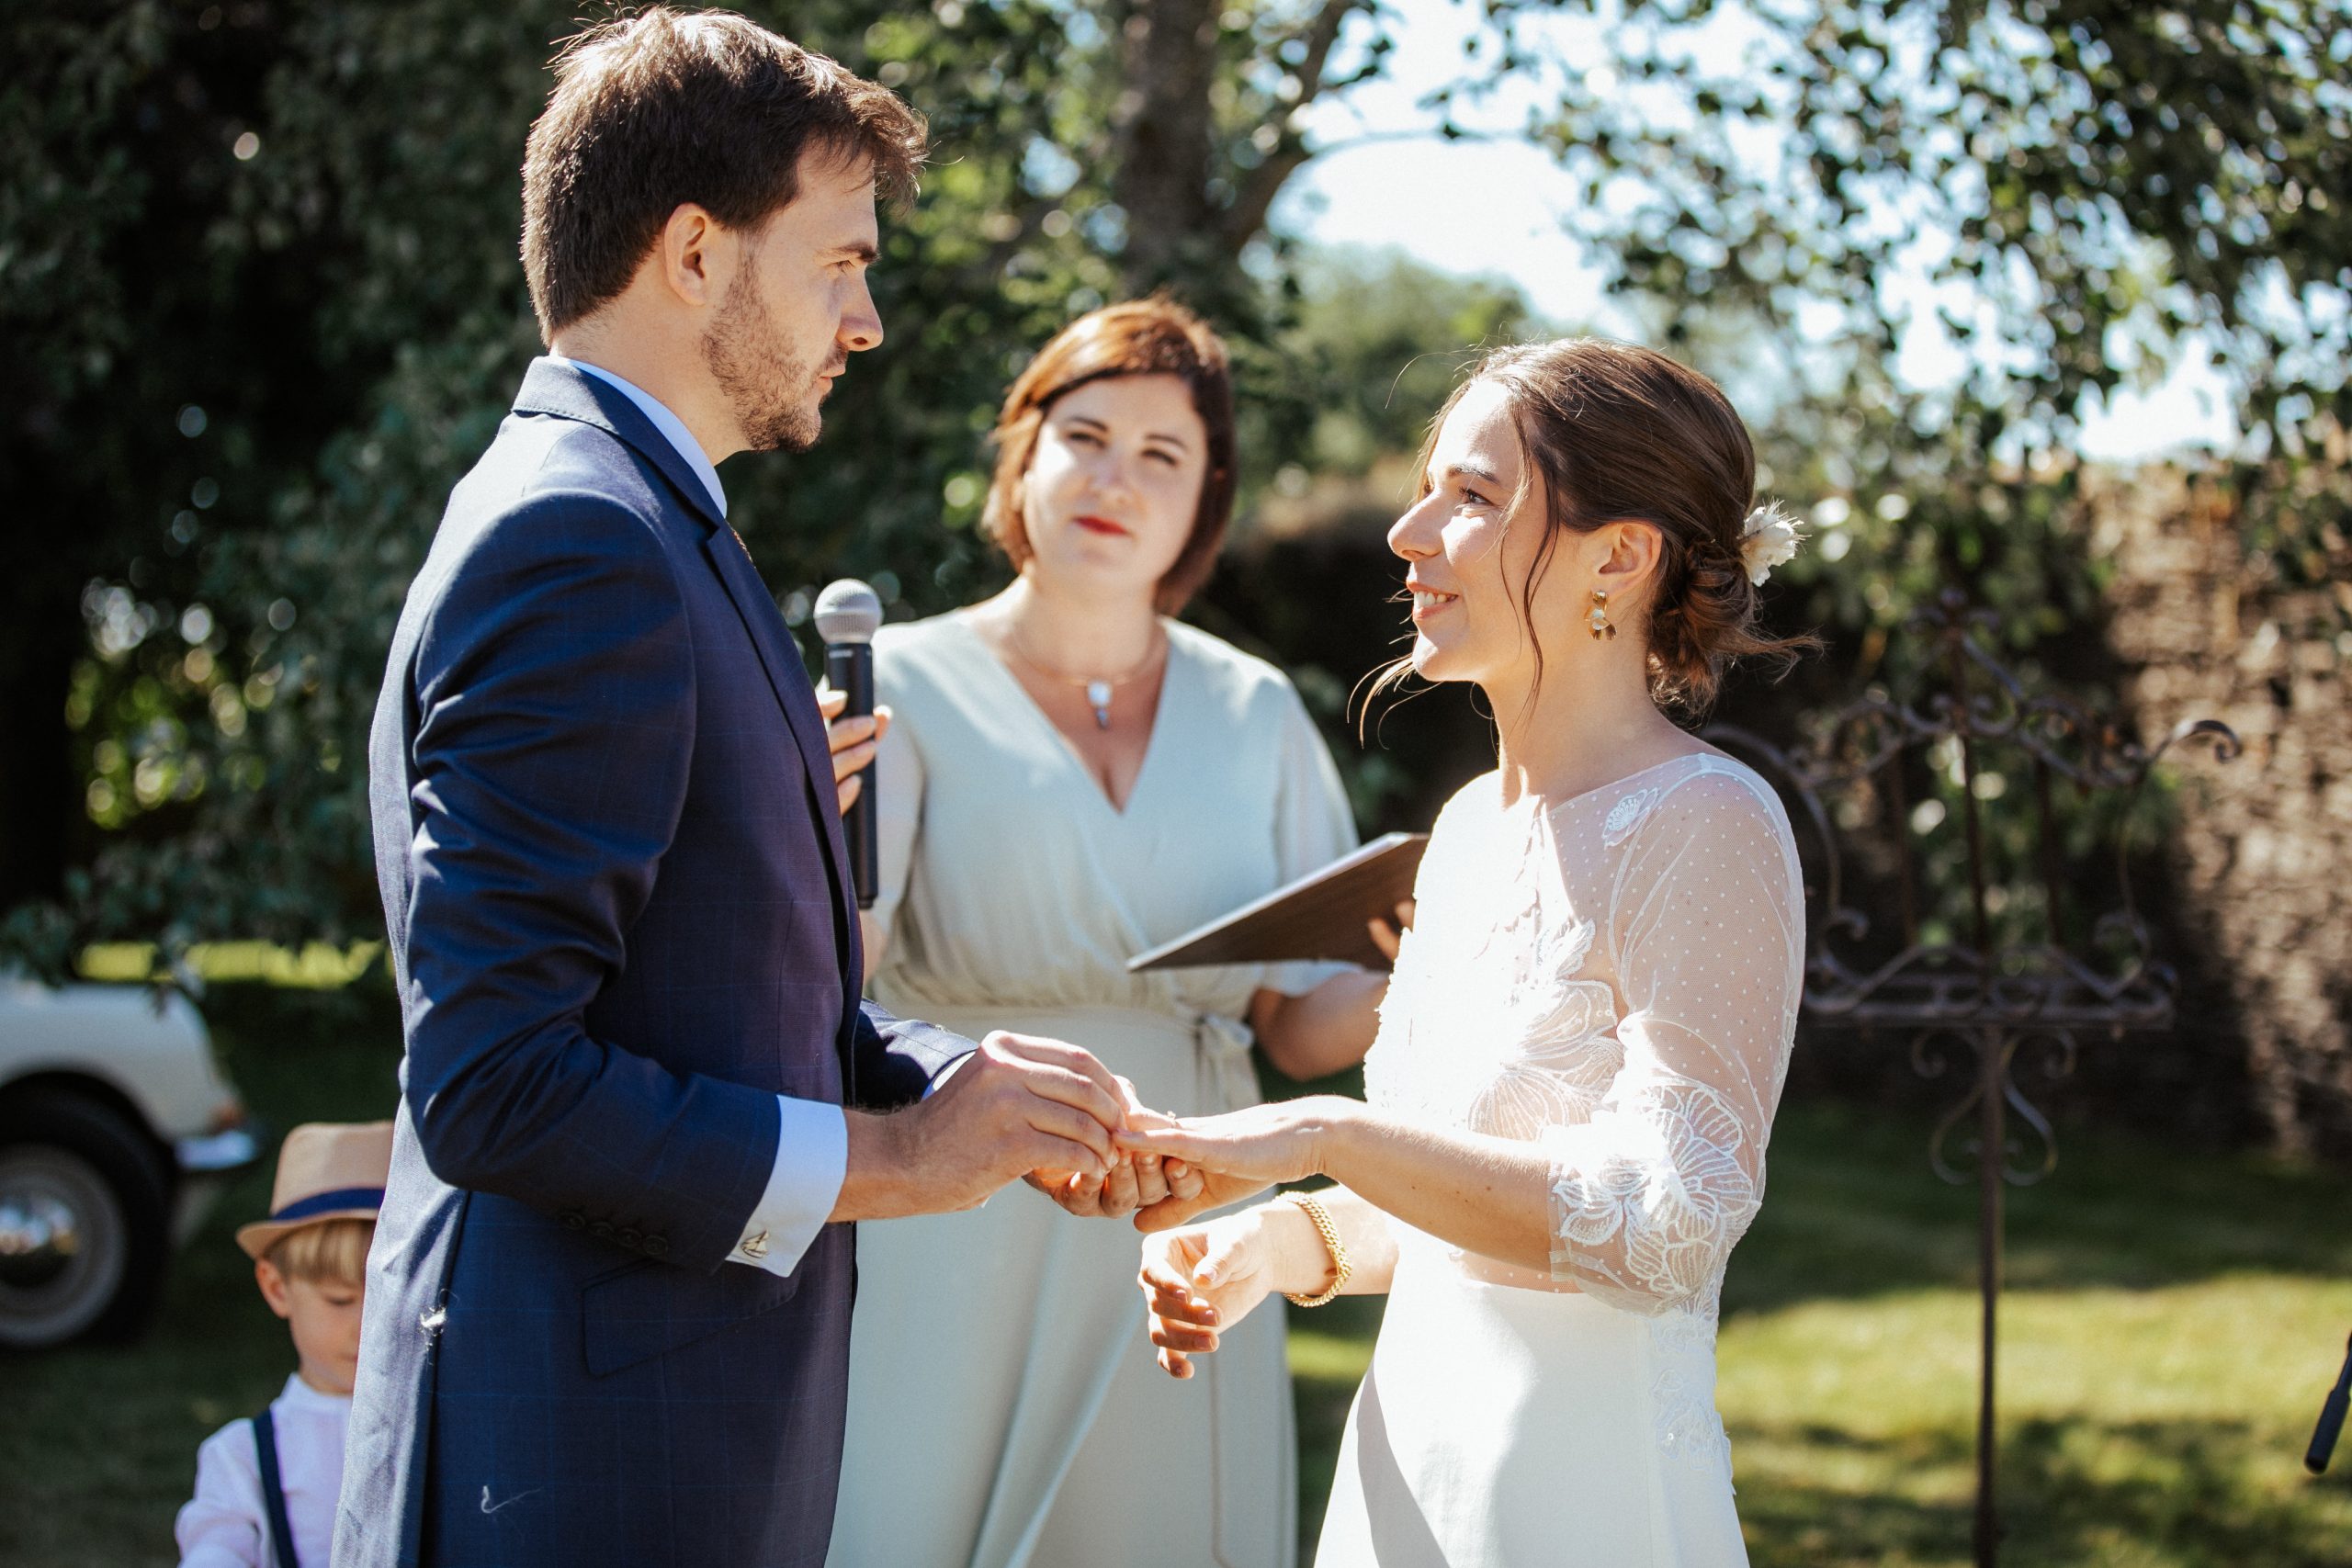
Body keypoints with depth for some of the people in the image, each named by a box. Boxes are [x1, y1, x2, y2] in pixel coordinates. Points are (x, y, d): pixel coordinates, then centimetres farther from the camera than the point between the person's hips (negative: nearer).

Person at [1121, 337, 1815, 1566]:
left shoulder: (1704, 828, -15)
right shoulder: (1473, 825, 9)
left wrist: (1328, 1135, -21)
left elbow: (1667, 1227, -23)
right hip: (1410, 1455, 7)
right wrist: (1289, 1242, 0)